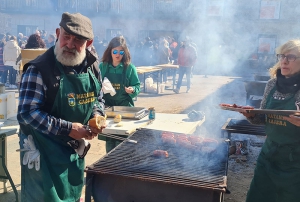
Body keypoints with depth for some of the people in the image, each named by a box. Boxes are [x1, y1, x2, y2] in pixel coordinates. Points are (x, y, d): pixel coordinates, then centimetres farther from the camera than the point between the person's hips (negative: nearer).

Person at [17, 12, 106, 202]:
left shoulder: (92, 67, -1)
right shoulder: (39, 69, -21)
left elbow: (97, 99, 13)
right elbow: (27, 114, -22)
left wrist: (97, 115, -9)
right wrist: (67, 129, -25)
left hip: (76, 149, 7)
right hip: (44, 152, -6)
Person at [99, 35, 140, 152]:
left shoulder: (130, 68, -2)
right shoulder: (102, 67, 2)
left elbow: (137, 87, 1)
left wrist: (132, 90, -20)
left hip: (124, 107, -1)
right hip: (107, 107, 2)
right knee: (109, 140, 7)